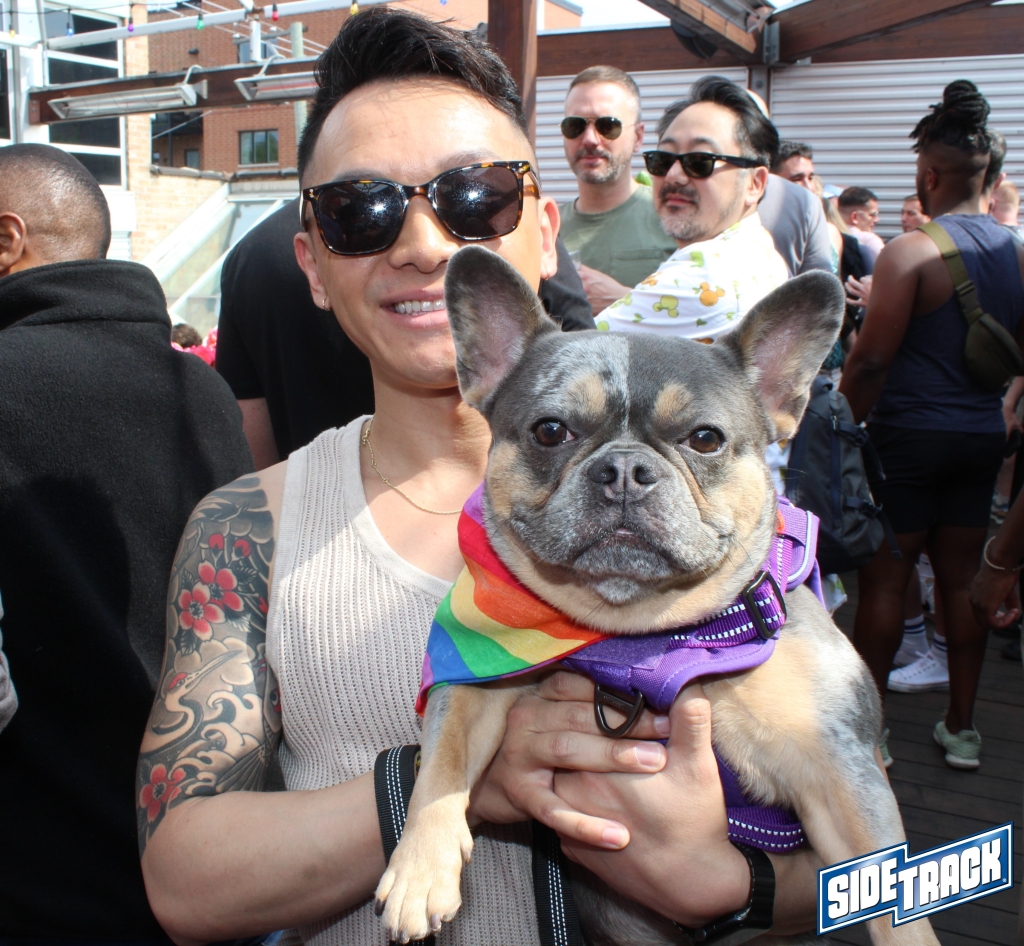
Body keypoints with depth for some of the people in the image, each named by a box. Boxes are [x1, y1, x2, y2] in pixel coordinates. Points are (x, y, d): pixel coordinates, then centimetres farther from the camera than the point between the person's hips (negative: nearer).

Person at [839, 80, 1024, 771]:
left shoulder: (911, 251, -14)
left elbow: (871, 358, -16)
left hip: (910, 434, -6)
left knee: (884, 579, 3)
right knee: (963, 578, 13)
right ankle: (962, 726, 23)